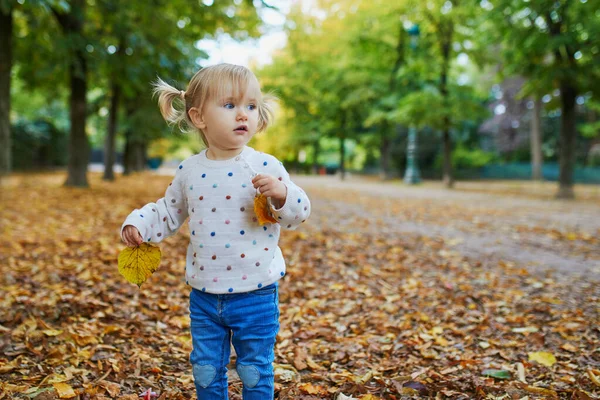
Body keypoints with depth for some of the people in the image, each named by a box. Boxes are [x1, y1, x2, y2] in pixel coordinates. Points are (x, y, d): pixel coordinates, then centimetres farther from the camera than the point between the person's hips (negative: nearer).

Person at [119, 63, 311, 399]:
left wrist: (281, 194, -27)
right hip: (204, 296, 4)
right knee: (206, 371, 18)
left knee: (256, 372, 11)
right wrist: (137, 224, -2)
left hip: (255, 295, -3)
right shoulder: (190, 171, 1)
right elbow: (168, 213, 14)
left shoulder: (266, 167, -10)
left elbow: (299, 213, -7)